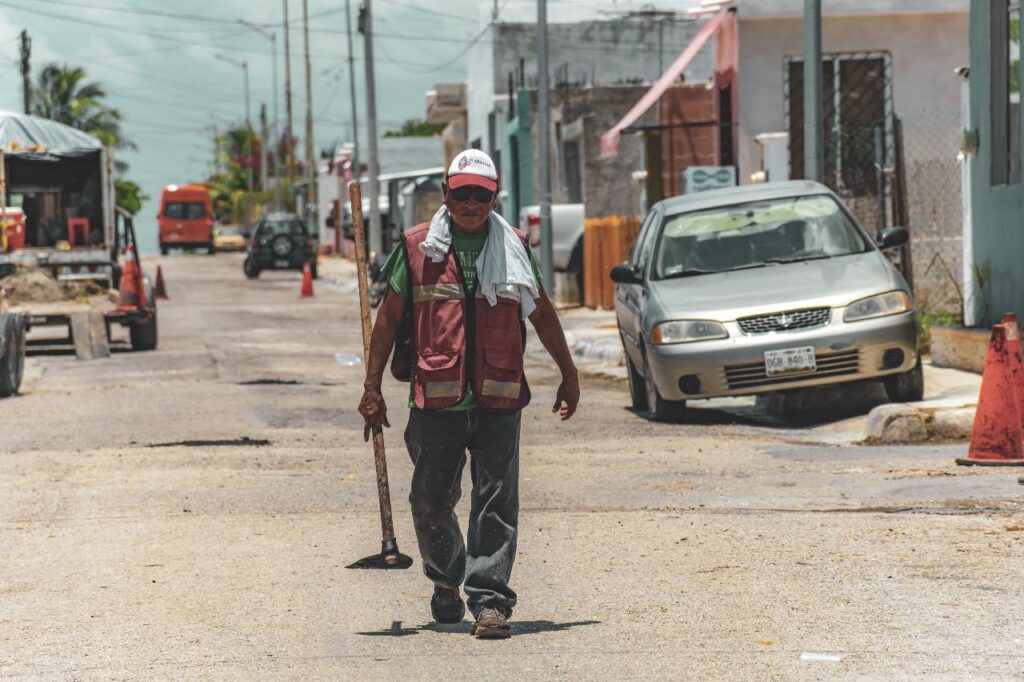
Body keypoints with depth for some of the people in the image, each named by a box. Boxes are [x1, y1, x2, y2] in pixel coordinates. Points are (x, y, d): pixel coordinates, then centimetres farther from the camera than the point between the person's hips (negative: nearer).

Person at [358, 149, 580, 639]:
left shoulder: (513, 246, 10)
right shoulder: (417, 246, 5)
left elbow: (541, 312, 20)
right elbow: (389, 317, 8)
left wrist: (568, 375, 24)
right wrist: (372, 387, 5)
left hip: (499, 397, 0)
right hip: (436, 396, 0)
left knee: (497, 501, -7)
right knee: (431, 501, 7)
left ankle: (489, 599, -6)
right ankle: (446, 581, 32)